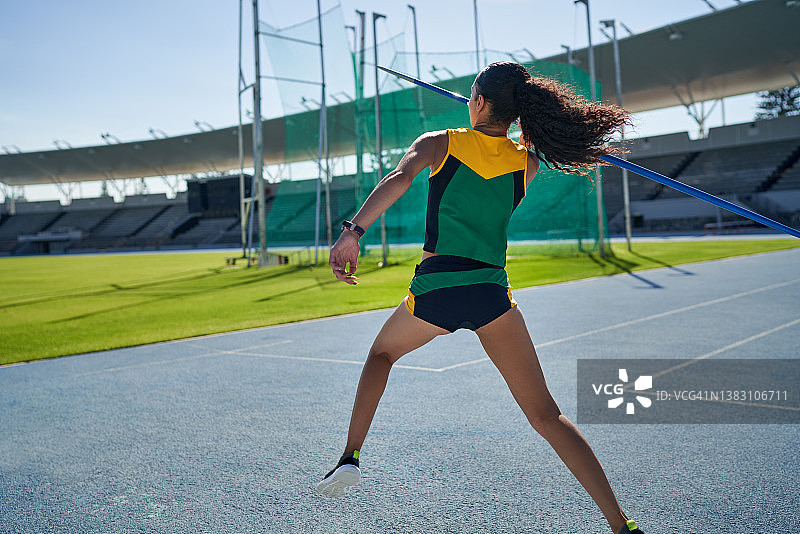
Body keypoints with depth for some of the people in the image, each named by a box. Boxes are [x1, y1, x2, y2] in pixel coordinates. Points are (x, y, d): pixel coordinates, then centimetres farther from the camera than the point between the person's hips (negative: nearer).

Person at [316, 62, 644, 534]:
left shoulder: (440, 143, 3)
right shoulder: (526, 161, 9)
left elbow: (399, 179, -16)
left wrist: (354, 230, -24)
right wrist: (519, 106, 40)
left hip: (433, 291, -1)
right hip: (493, 295, 1)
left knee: (382, 352, 31)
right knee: (546, 414, 3)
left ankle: (351, 457, 25)